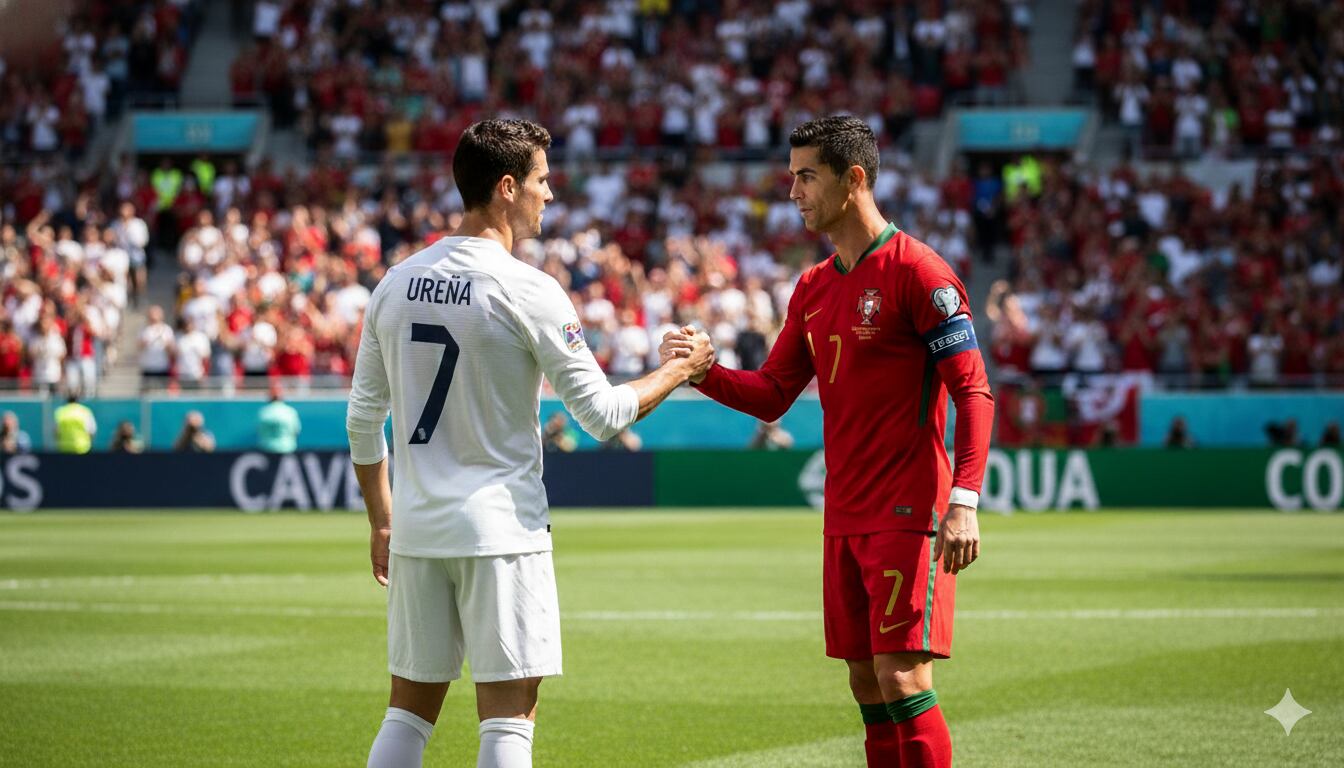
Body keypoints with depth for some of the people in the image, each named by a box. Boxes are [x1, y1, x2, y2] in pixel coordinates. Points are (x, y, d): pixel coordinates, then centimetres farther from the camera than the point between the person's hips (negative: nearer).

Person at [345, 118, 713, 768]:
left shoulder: (395, 284, 6)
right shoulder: (527, 291, -11)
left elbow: (362, 422, 11)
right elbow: (601, 415, -8)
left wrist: (381, 523, 22)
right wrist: (679, 370, 8)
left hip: (416, 533, 6)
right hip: (501, 527, -6)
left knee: (408, 714, 11)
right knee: (508, 715, -2)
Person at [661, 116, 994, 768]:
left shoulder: (915, 270, -9)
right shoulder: (813, 287, 15)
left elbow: (973, 391, -13)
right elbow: (771, 396, 16)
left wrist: (963, 501, -22)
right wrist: (700, 371, -3)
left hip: (909, 513, -8)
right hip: (845, 516, 8)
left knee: (902, 677, -12)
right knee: (866, 684, 9)